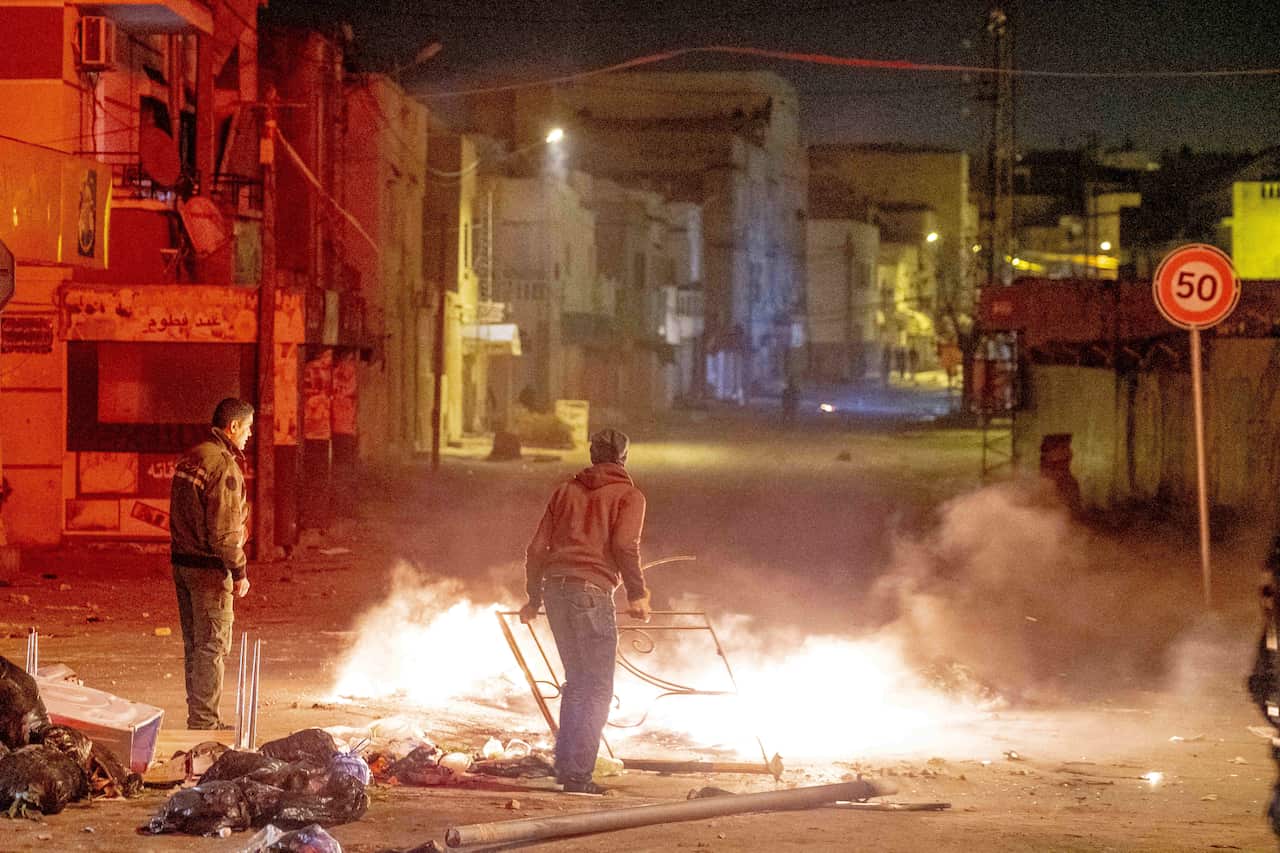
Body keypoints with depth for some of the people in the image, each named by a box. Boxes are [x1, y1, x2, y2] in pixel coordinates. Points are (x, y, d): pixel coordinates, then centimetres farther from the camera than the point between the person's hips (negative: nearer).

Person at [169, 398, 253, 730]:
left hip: (182, 562, 9)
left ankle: (198, 717, 22)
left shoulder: (189, 459, 12)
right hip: (209, 568, -9)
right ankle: (204, 722, -1)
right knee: (212, 646, -3)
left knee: (194, 645, 15)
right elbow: (224, 529, -20)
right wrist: (239, 571, -14)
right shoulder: (223, 465, -17)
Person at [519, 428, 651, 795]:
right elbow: (625, 546, -11)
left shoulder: (566, 491, 20)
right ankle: (578, 774, -9)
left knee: (576, 681, 19)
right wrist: (637, 594, -5)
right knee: (597, 688, -2)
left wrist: (534, 598, 23)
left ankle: (565, 765, 19)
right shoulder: (628, 495, 5)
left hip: (554, 587, 6)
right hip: (591, 592, -6)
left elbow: (537, 548, 17)